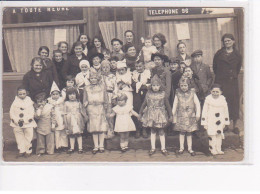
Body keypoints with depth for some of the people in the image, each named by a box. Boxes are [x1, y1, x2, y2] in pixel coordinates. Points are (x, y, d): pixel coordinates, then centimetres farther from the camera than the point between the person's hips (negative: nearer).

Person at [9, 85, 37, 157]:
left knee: (28, 138, 4)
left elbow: (31, 113, -6)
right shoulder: (15, 102, 3)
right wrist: (17, 120, -15)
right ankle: (21, 151, 19)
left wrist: (24, 120, -17)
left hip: (28, 124, -2)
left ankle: (28, 151, 16)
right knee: (19, 138, 8)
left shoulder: (29, 102, -1)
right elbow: (12, 113, -1)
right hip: (17, 125, 2)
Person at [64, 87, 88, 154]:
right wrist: (65, 123, 2)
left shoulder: (78, 103, 7)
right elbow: (65, 113, 6)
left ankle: (80, 148, 6)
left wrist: (85, 118, 8)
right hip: (70, 121, 0)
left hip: (78, 121, 0)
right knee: (71, 135, 4)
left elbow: (82, 111, 12)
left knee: (79, 134, 1)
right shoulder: (66, 103, 6)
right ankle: (72, 148, 13)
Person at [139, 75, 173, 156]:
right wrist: (140, 113, 9)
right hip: (151, 115, 2)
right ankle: (153, 148, 21)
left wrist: (170, 115, 5)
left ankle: (163, 148, 18)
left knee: (161, 132, 5)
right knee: (152, 132, 11)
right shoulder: (148, 94, 0)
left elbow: (167, 105, 3)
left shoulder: (163, 94, -3)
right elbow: (144, 104, 8)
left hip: (161, 115, -1)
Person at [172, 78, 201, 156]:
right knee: (182, 132, 5)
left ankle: (190, 148, 17)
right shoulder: (178, 94, 1)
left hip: (190, 116, 0)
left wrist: (198, 114, -4)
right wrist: (173, 115, 5)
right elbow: (175, 105, 6)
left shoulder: (192, 93, -1)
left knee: (189, 133, 6)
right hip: (181, 116, 0)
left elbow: (197, 104, 1)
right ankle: (181, 148, 18)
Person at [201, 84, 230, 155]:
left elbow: (225, 111, 10)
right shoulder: (208, 99, -7)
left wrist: (225, 122, 11)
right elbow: (205, 111, -6)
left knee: (219, 134, 9)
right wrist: (204, 123, -8)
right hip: (211, 121, -3)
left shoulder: (223, 99, 2)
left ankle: (218, 149, 19)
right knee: (212, 135, -2)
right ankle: (213, 149, 8)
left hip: (220, 120, 3)